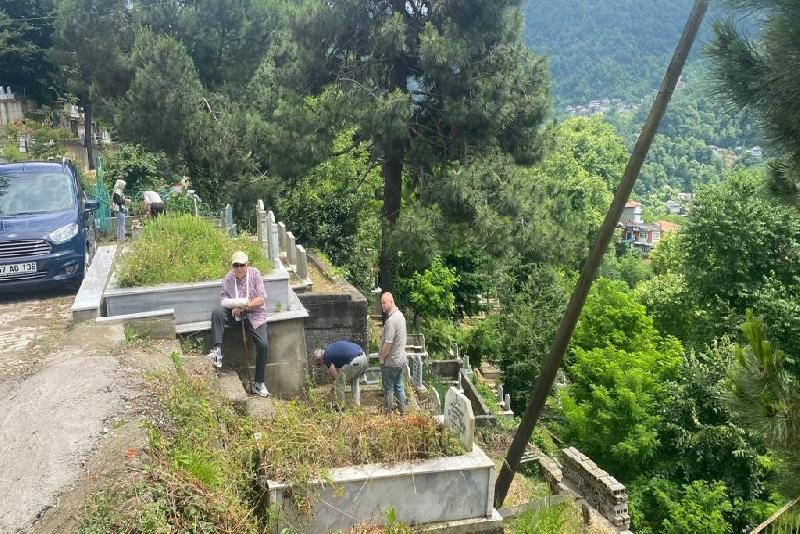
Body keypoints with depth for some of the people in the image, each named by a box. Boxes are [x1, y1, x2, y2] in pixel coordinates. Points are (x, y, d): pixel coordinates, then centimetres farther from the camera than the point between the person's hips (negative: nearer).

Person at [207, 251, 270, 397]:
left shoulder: (255, 274, -7)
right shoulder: (228, 279, -1)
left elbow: (261, 299, -12)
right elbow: (224, 301, -6)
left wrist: (244, 306, -22)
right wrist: (236, 306, -26)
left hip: (255, 315, -2)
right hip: (235, 314, 2)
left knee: (262, 344, -18)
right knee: (217, 313, -28)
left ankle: (259, 384, -4)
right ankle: (217, 351, -31)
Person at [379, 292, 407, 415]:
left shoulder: (391, 320, -25)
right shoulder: (400, 315, 5)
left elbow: (388, 343, -25)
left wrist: (382, 357, -11)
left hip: (391, 362, -9)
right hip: (401, 359, 9)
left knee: (389, 389, 4)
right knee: (399, 386, 18)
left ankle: (389, 414, 13)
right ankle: (403, 412, 25)